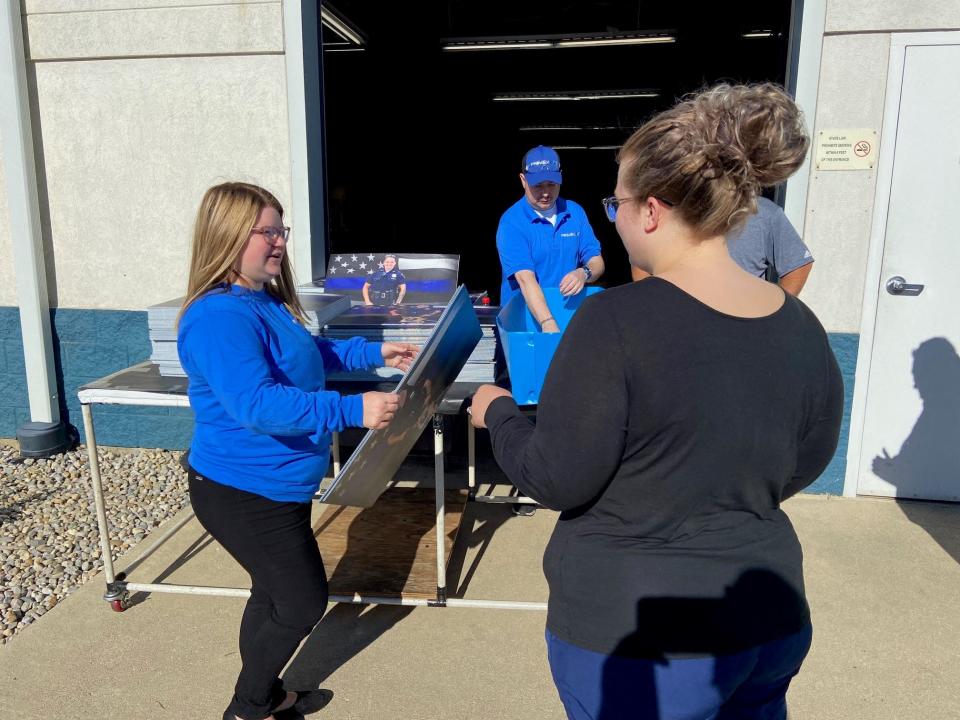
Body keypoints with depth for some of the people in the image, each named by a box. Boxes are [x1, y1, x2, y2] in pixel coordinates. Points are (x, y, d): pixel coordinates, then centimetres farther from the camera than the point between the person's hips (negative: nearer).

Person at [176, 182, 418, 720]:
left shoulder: (264, 300, 4)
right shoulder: (219, 317, -27)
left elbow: (307, 354, 20)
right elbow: (257, 404, -37)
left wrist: (375, 353, 11)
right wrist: (353, 410, -44)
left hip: (273, 485, 9)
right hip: (245, 493, -9)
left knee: (276, 594, 23)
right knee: (304, 603, 5)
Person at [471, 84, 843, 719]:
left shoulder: (615, 321, -25)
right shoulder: (803, 329, -6)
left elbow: (554, 480, -19)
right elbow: (800, 468, 6)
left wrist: (497, 411, -2)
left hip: (637, 639, -5)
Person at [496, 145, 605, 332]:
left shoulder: (575, 212, 6)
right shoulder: (511, 222, -8)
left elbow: (596, 262, 8)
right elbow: (525, 279, -19)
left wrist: (584, 273, -15)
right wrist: (548, 324, -31)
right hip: (523, 316, -3)